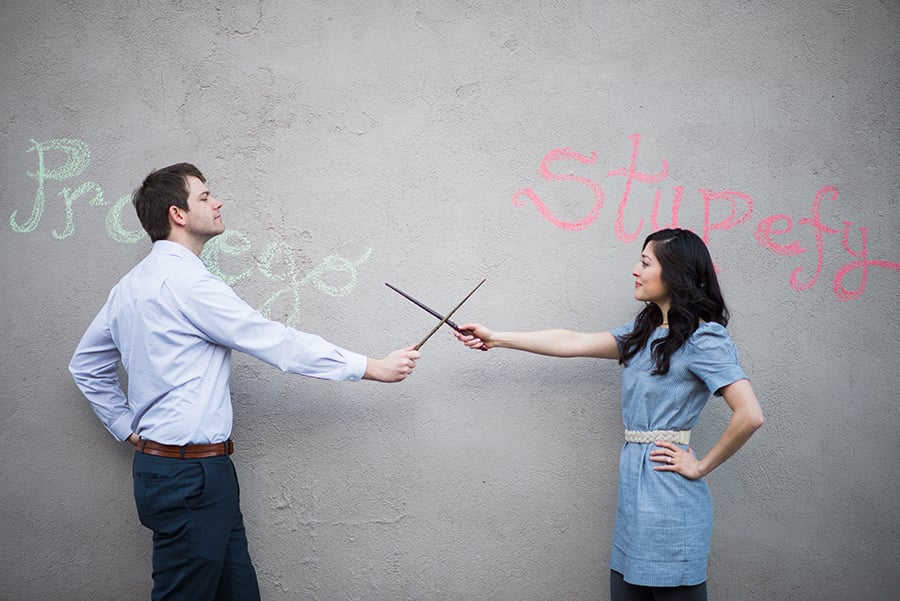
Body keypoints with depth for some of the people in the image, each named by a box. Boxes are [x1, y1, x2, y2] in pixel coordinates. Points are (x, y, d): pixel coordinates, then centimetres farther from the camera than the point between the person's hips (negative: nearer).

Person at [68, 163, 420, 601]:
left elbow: (86, 364, 23)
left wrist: (129, 429, 20)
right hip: (192, 474, -9)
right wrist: (375, 368, -11)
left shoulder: (130, 285, 13)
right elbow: (279, 343, -17)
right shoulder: (187, 281, -17)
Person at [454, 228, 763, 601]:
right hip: (634, 491, 8)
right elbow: (573, 342, 12)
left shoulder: (703, 338, -11)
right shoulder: (643, 332, 13)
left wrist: (702, 466, -10)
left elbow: (750, 416, -20)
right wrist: (495, 339, 10)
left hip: (669, 498, -8)